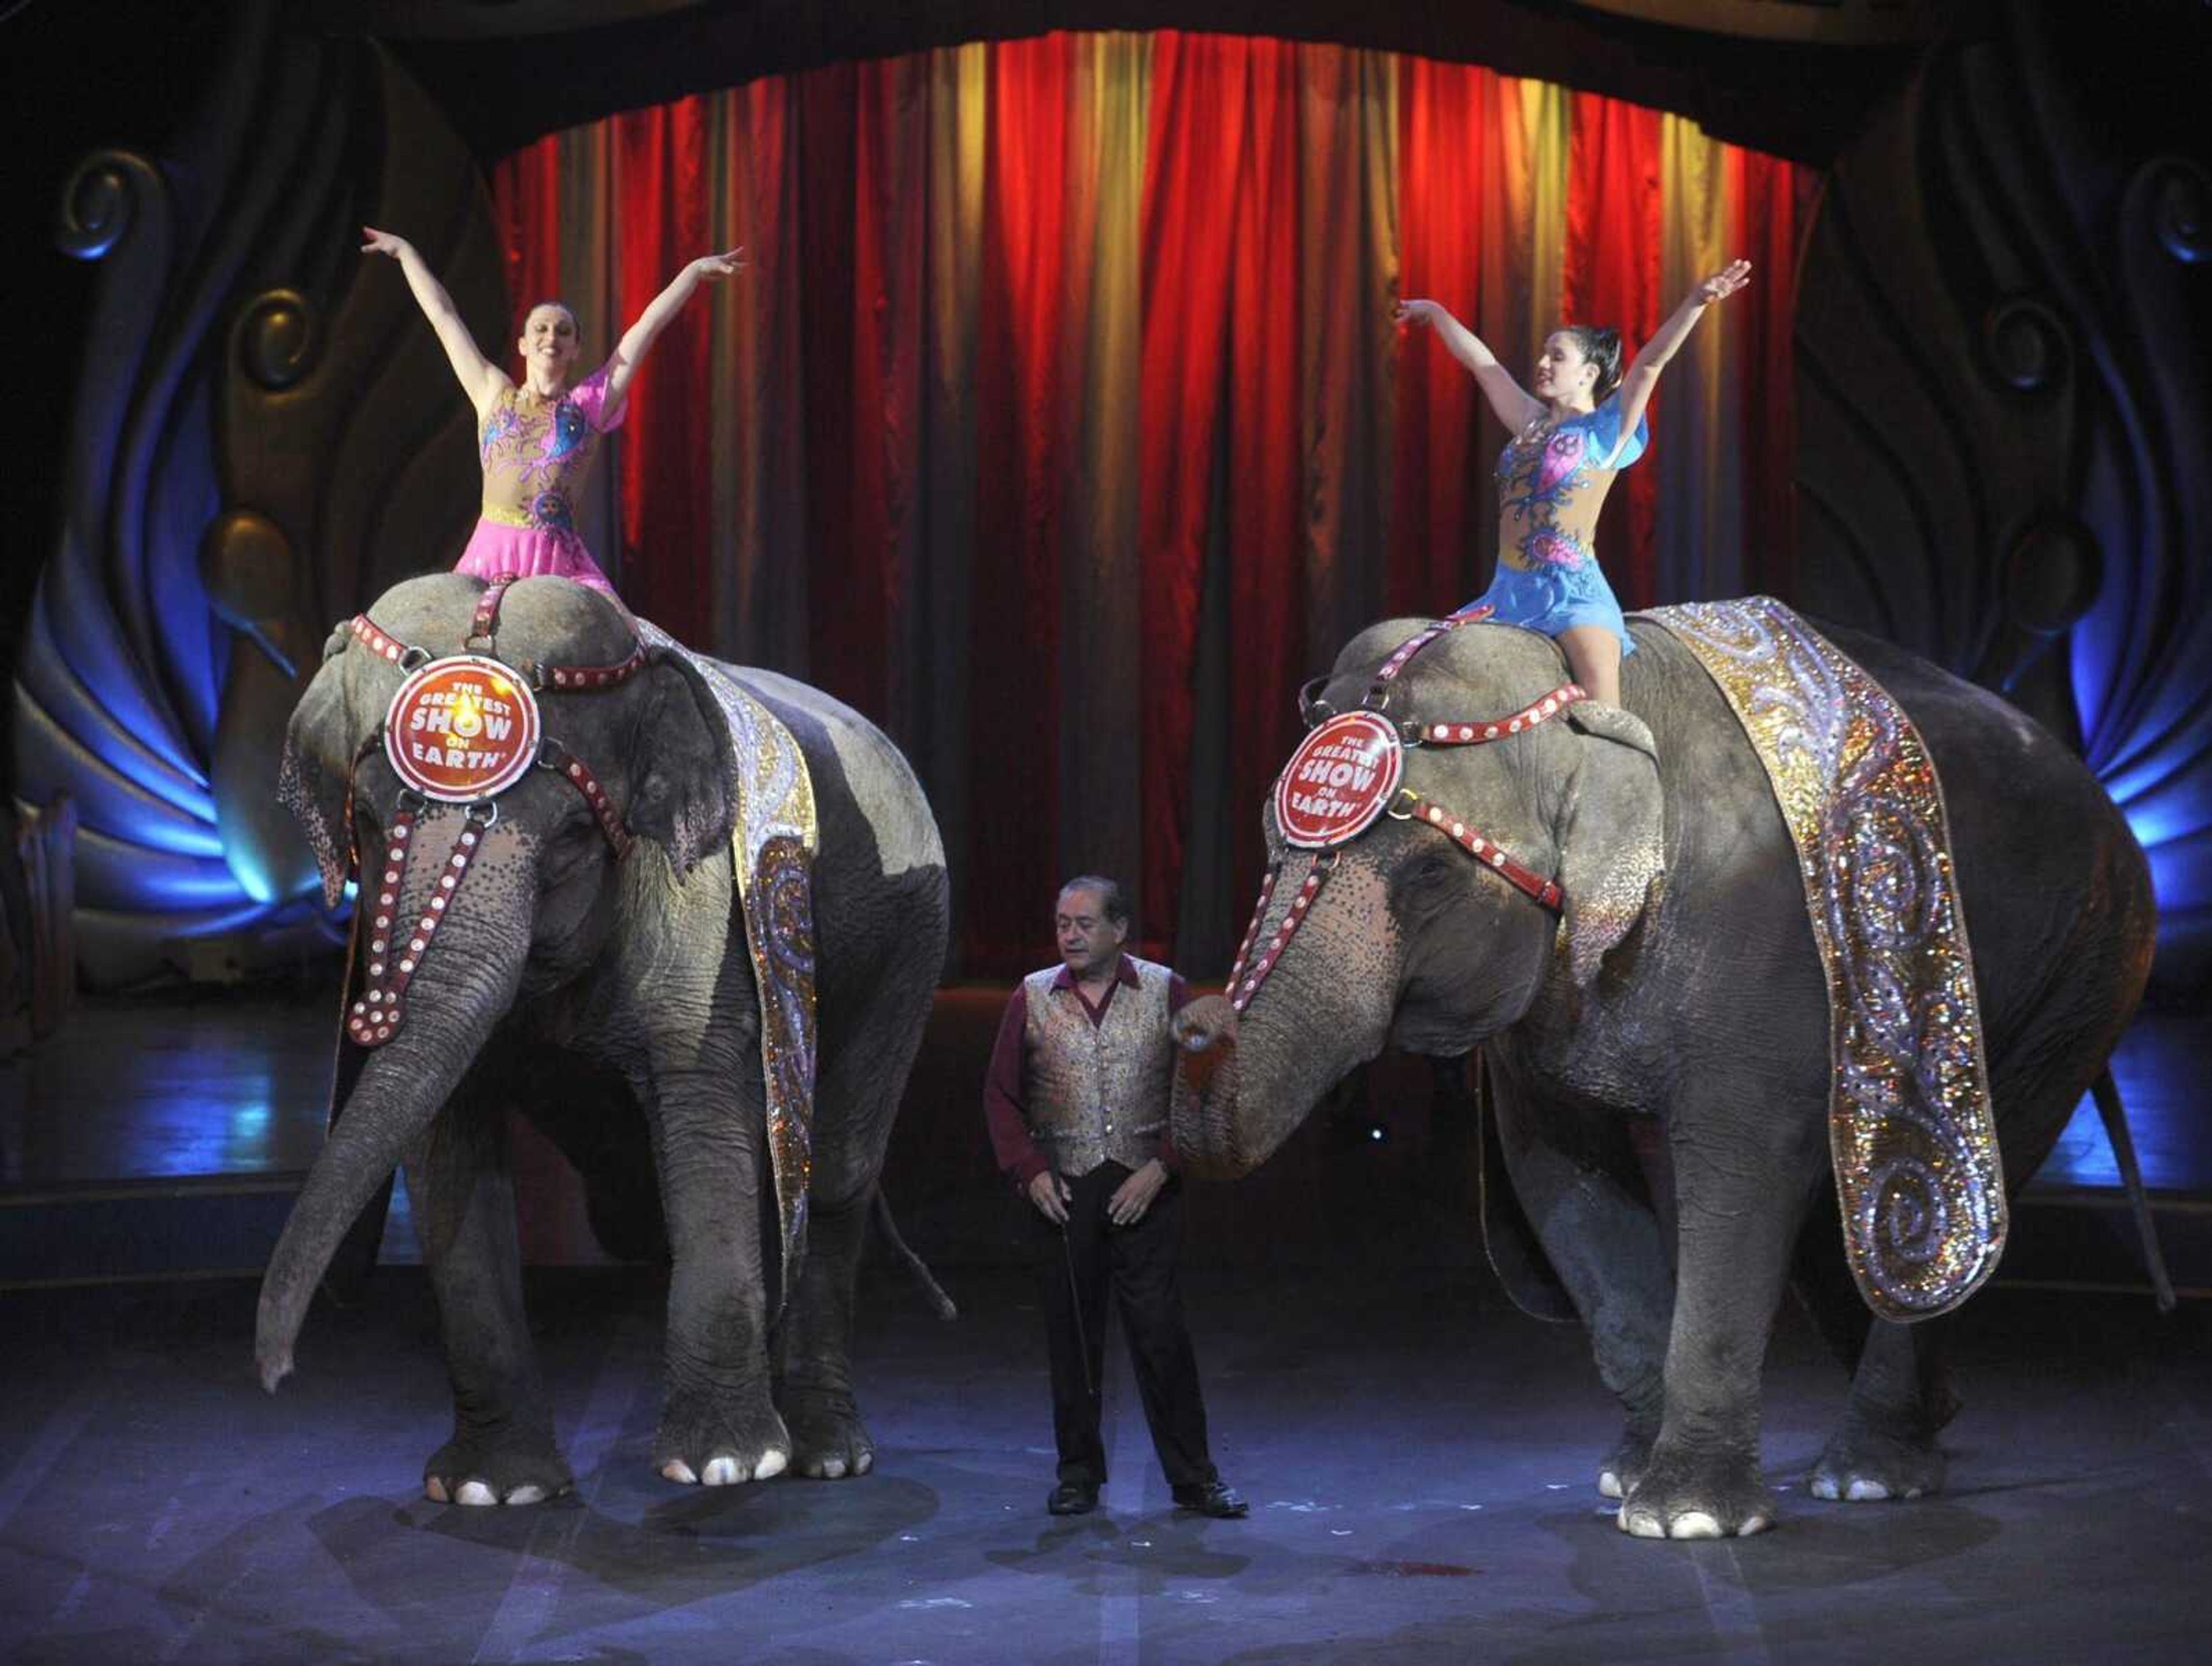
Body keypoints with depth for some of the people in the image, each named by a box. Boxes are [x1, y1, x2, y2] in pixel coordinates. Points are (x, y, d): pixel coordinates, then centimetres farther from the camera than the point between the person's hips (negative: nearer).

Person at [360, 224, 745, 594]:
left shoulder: (590, 402, 15)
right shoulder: (494, 395, 18)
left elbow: (648, 325, 18)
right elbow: (444, 316, 27)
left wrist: (695, 271, 23)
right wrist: (406, 253, 35)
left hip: (561, 559, -1)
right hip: (491, 555, 1)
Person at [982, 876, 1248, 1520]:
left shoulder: (1165, 992, 1)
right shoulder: (1033, 998, 5)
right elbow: (1002, 1094, 8)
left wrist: (1161, 1166, -8)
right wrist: (1028, 1171, -3)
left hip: (1144, 1186, -2)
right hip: (1063, 1188, 2)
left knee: (1160, 1329, -5)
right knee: (1071, 1330, 5)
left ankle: (1193, 1478, 3)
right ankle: (1079, 1474, 16)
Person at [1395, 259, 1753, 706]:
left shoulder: (1606, 431, 1)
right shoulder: (1531, 421, 17)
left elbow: (1650, 363, -12)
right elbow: (1480, 360, 27)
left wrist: (1695, 303, -24)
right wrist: (1436, 313, 39)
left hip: (1572, 590, -7)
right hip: (1509, 589, 7)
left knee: (1600, 706, -23)